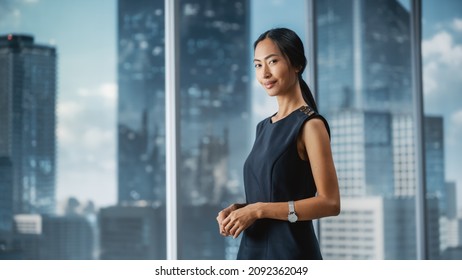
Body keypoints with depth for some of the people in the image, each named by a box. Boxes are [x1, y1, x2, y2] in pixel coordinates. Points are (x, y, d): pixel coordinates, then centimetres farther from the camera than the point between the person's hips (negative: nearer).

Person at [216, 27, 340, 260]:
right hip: (254, 252, 7)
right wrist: (238, 209, 0)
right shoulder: (264, 127, 13)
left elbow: (330, 203, -15)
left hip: (290, 252, -7)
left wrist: (259, 210, -17)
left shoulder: (310, 125, -9)